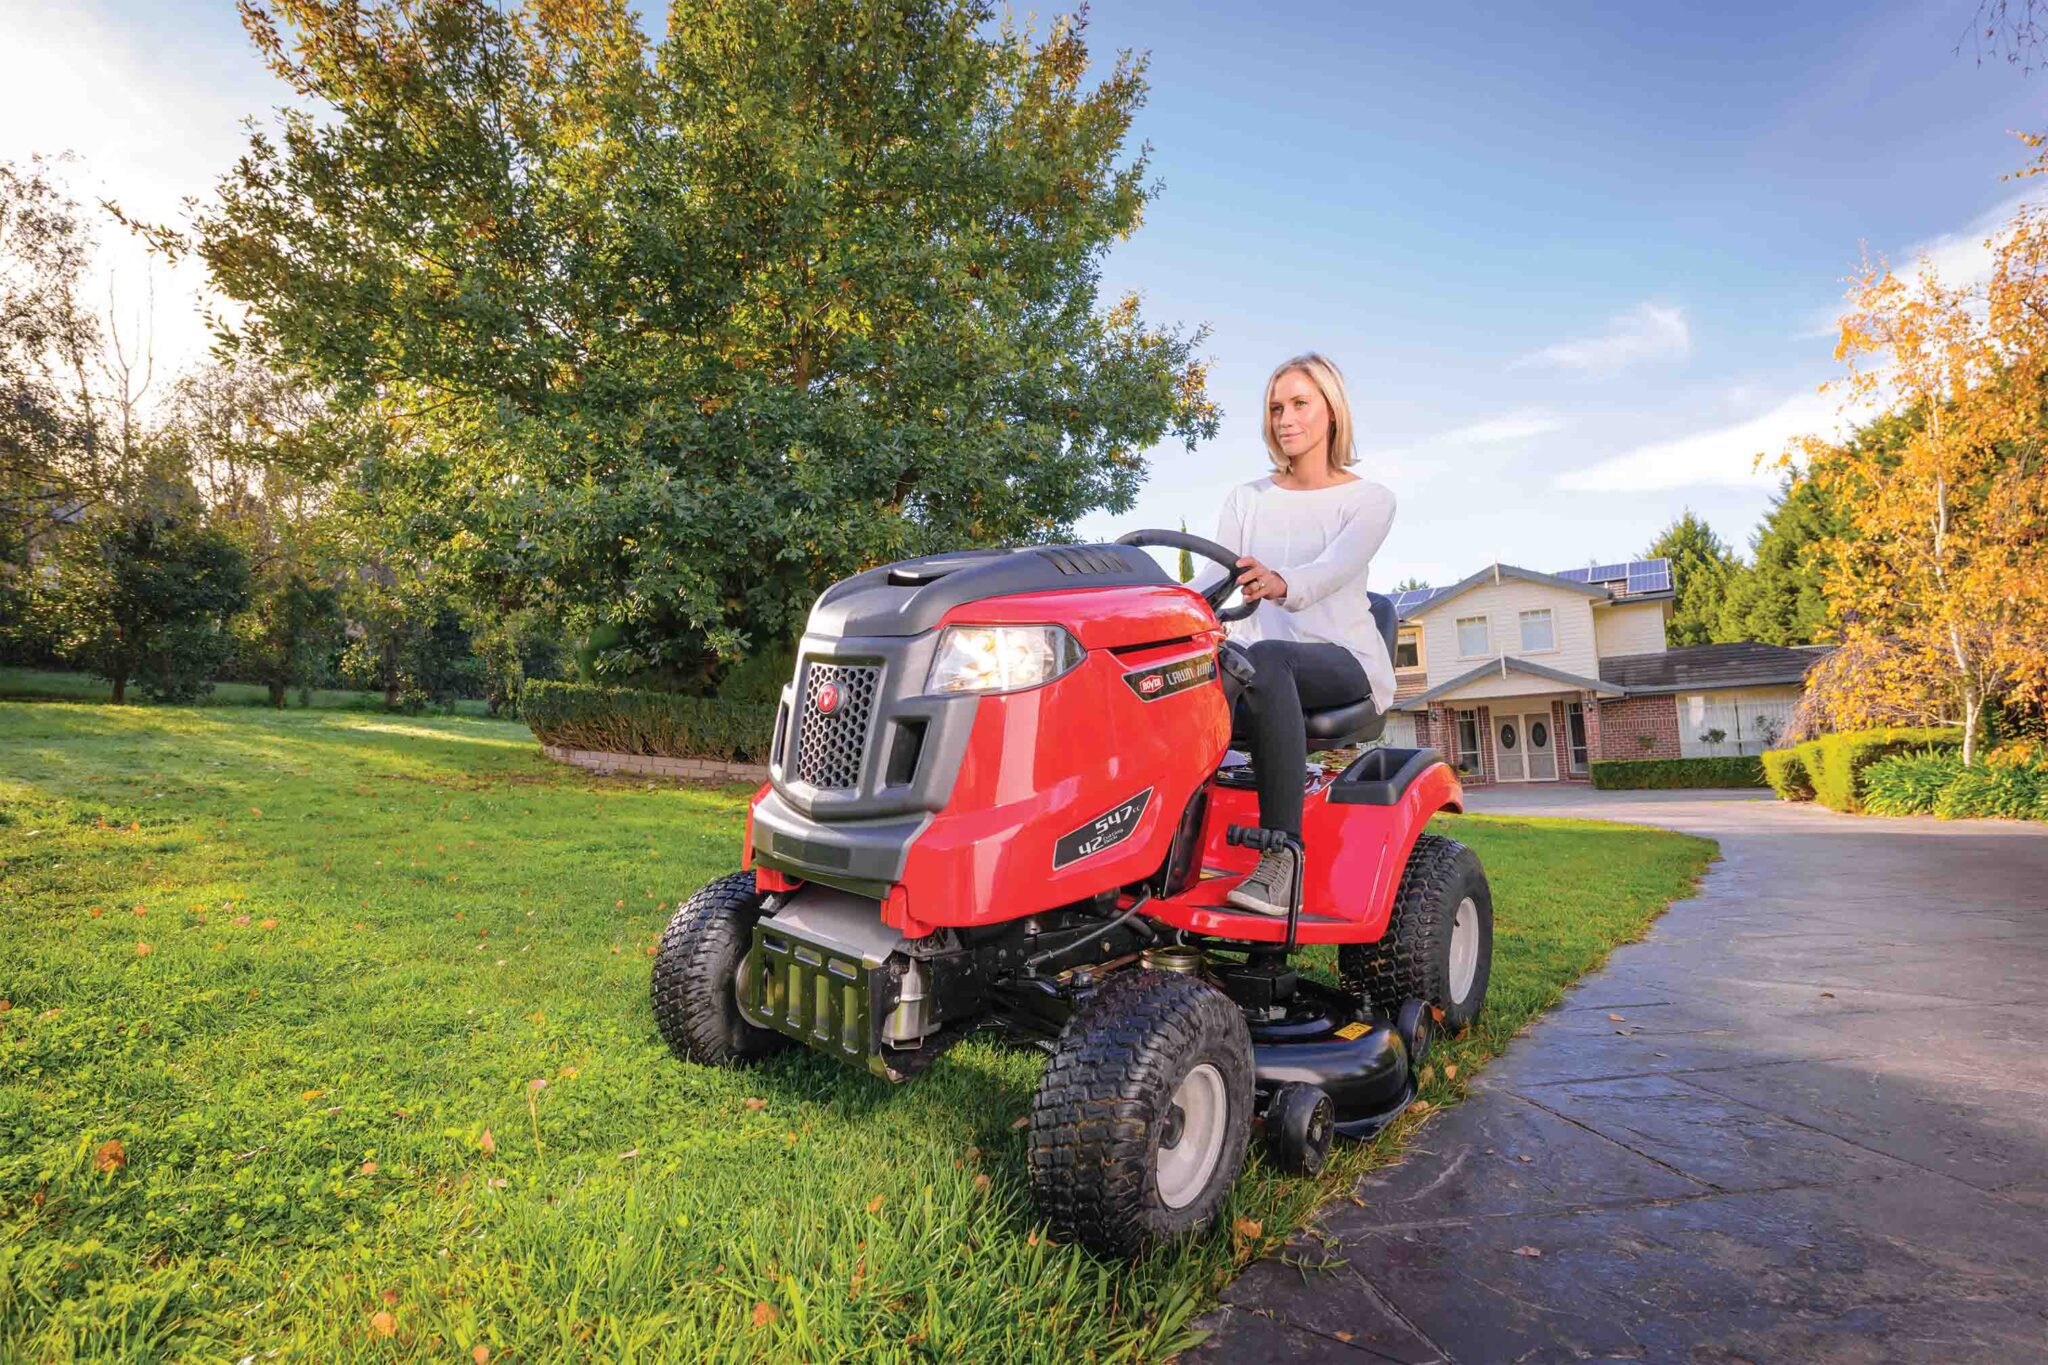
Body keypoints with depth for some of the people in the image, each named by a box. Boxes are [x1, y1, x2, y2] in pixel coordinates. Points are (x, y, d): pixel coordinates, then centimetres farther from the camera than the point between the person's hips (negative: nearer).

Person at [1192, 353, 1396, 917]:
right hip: (1263, 668, 3)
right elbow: (1215, 580, -1)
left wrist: (1281, 584, -43)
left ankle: (1281, 857, -38)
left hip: (1346, 661, -3)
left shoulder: (1369, 499, 3)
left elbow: (1334, 569, -20)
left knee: (1265, 658, -39)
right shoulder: (1245, 500, 15)